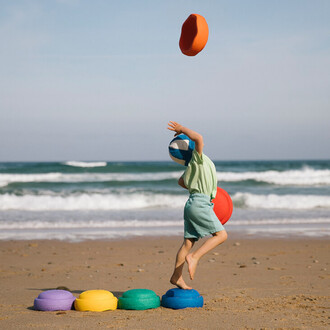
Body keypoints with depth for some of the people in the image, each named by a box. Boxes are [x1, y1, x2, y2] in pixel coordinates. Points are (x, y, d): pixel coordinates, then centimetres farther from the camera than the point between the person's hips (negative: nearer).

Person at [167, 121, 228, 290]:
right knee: (221, 235, -9)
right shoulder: (197, 157, -8)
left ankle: (176, 276, 11)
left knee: (188, 242, 9)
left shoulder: (194, 163, 19)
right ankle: (194, 257, -17)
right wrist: (182, 129, -13)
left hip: (193, 203, 9)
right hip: (199, 203, -9)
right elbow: (199, 138, -25)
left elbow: (181, 181, 30)